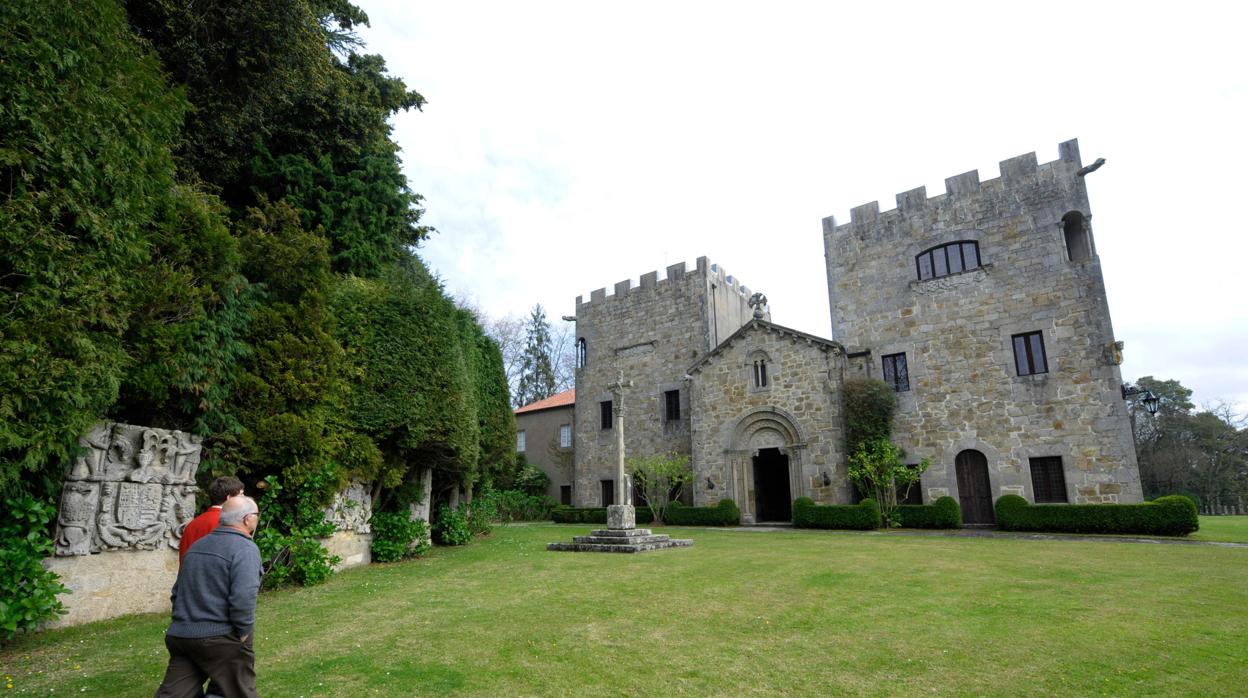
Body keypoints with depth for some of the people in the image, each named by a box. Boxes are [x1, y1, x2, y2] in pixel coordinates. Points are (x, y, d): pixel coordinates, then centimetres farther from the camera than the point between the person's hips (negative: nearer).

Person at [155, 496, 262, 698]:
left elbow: (177, 592, 19)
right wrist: (244, 634, -11)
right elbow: (243, 599, -23)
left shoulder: (197, 545, 13)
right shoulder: (245, 549, -14)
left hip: (180, 636, 7)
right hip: (221, 639, -7)